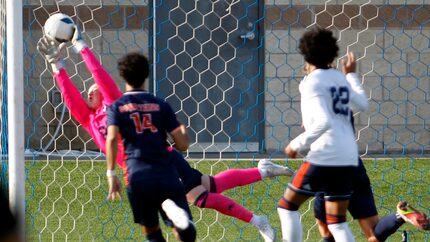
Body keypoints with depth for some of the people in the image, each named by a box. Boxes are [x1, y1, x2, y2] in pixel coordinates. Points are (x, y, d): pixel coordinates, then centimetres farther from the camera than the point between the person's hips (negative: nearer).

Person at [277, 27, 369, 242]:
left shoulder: (312, 82, -8)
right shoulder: (340, 78, 13)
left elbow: (323, 122, -20)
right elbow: (363, 104, 30)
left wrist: (297, 145, -11)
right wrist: (352, 75, 44)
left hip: (324, 156, -7)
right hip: (348, 158, 7)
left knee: (287, 206, 6)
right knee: (336, 222, 9)